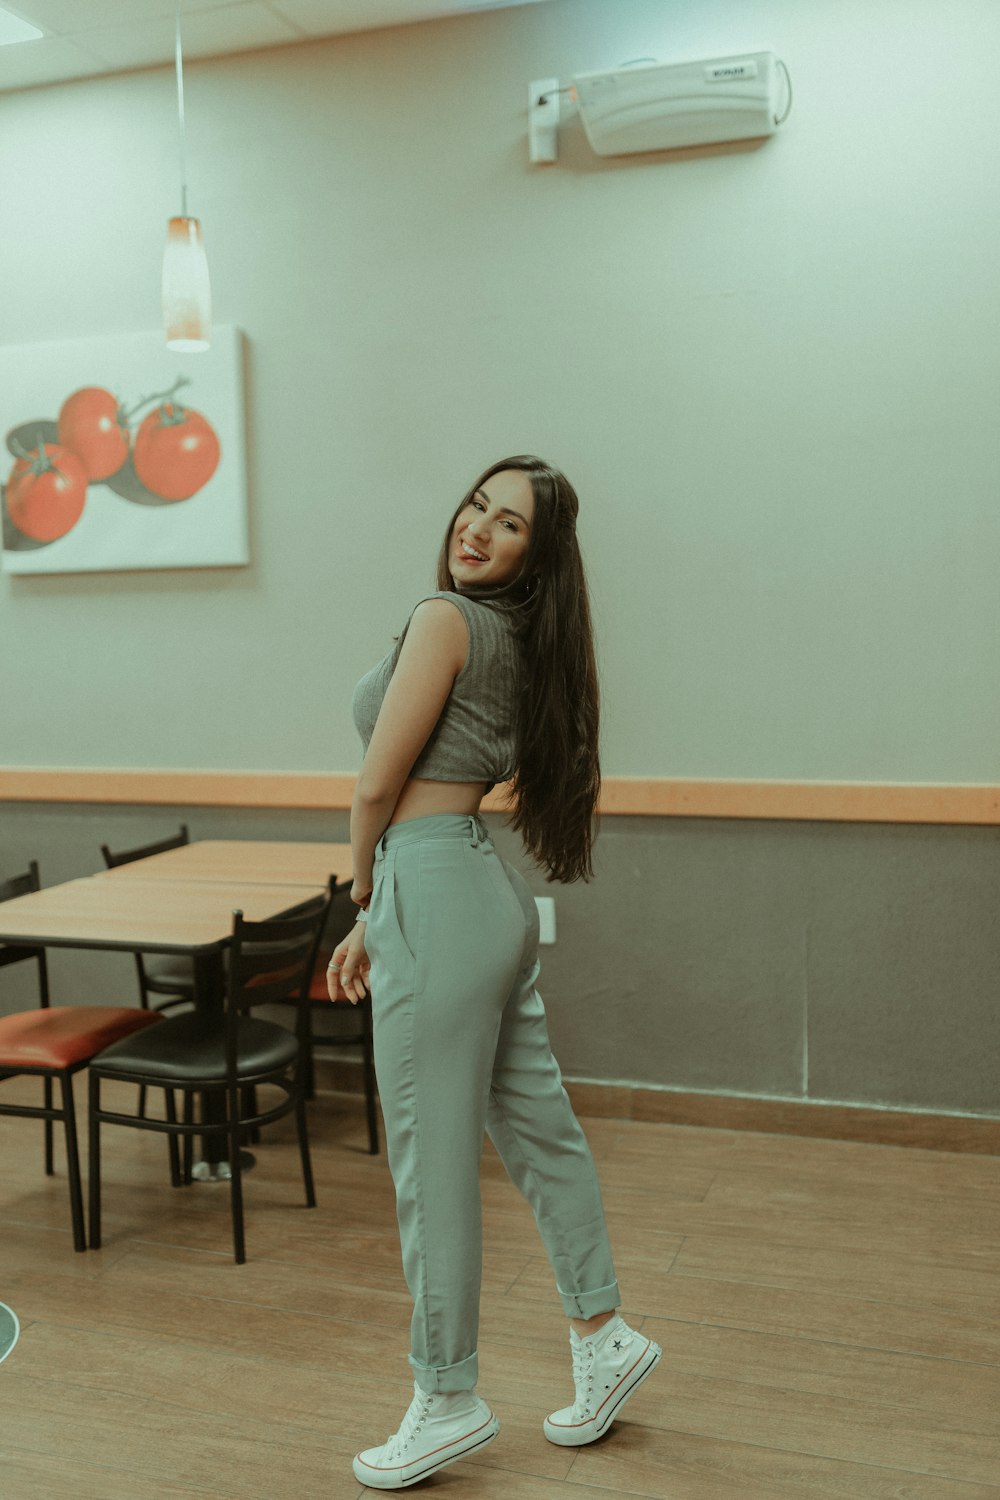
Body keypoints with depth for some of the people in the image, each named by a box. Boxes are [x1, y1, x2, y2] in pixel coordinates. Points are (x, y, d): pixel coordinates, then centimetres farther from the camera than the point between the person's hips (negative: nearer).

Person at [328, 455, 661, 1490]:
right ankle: (603, 1339, 35)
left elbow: (378, 784, -11)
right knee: (538, 1131, 19)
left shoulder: (445, 617, -12)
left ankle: (448, 1402, 21)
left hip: (439, 898, -10)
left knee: (431, 1161, 4)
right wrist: (373, 923, 15)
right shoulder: (513, 639, 14)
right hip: (487, 893, 10)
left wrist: (360, 895, 7)